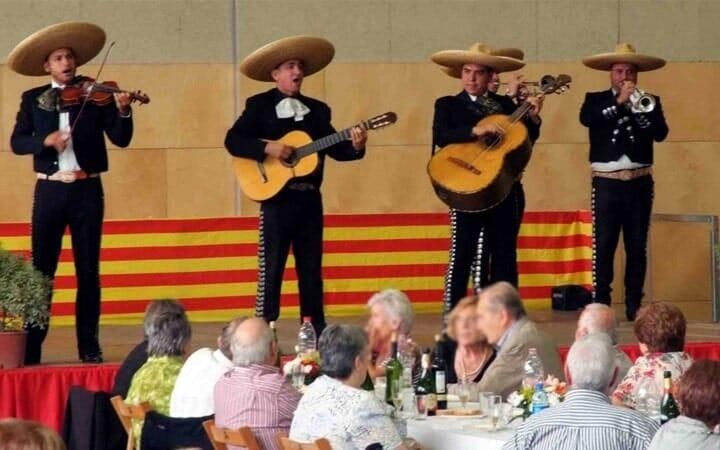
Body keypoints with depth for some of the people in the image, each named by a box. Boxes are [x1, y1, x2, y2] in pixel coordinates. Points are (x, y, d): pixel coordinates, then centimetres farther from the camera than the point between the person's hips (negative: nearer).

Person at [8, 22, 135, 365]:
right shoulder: (32, 99, 6)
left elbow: (121, 139, -6)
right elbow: (17, 142, -3)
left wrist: (123, 112, -25)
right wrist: (45, 140, -22)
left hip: (87, 190, 0)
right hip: (50, 190, 0)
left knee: (88, 270, 4)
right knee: (42, 269, 1)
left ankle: (89, 345, 10)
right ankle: (31, 345, 3)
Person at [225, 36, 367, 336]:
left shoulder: (318, 110, 13)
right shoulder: (259, 105, -1)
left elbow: (334, 149, 9)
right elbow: (233, 141, -10)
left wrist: (355, 146, -12)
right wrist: (268, 148, -22)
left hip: (309, 199, 5)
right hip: (276, 197, -5)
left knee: (312, 268, 9)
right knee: (271, 268, -5)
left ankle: (314, 332, 14)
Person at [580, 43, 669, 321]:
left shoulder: (648, 101, 11)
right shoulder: (596, 99, 8)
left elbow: (660, 133, -4)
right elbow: (586, 119, -14)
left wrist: (638, 106, -14)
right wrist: (619, 103, -16)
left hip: (639, 183, 2)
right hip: (607, 183, -2)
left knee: (637, 248, 2)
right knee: (603, 246, -6)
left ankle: (634, 305, 7)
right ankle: (600, 305, -4)